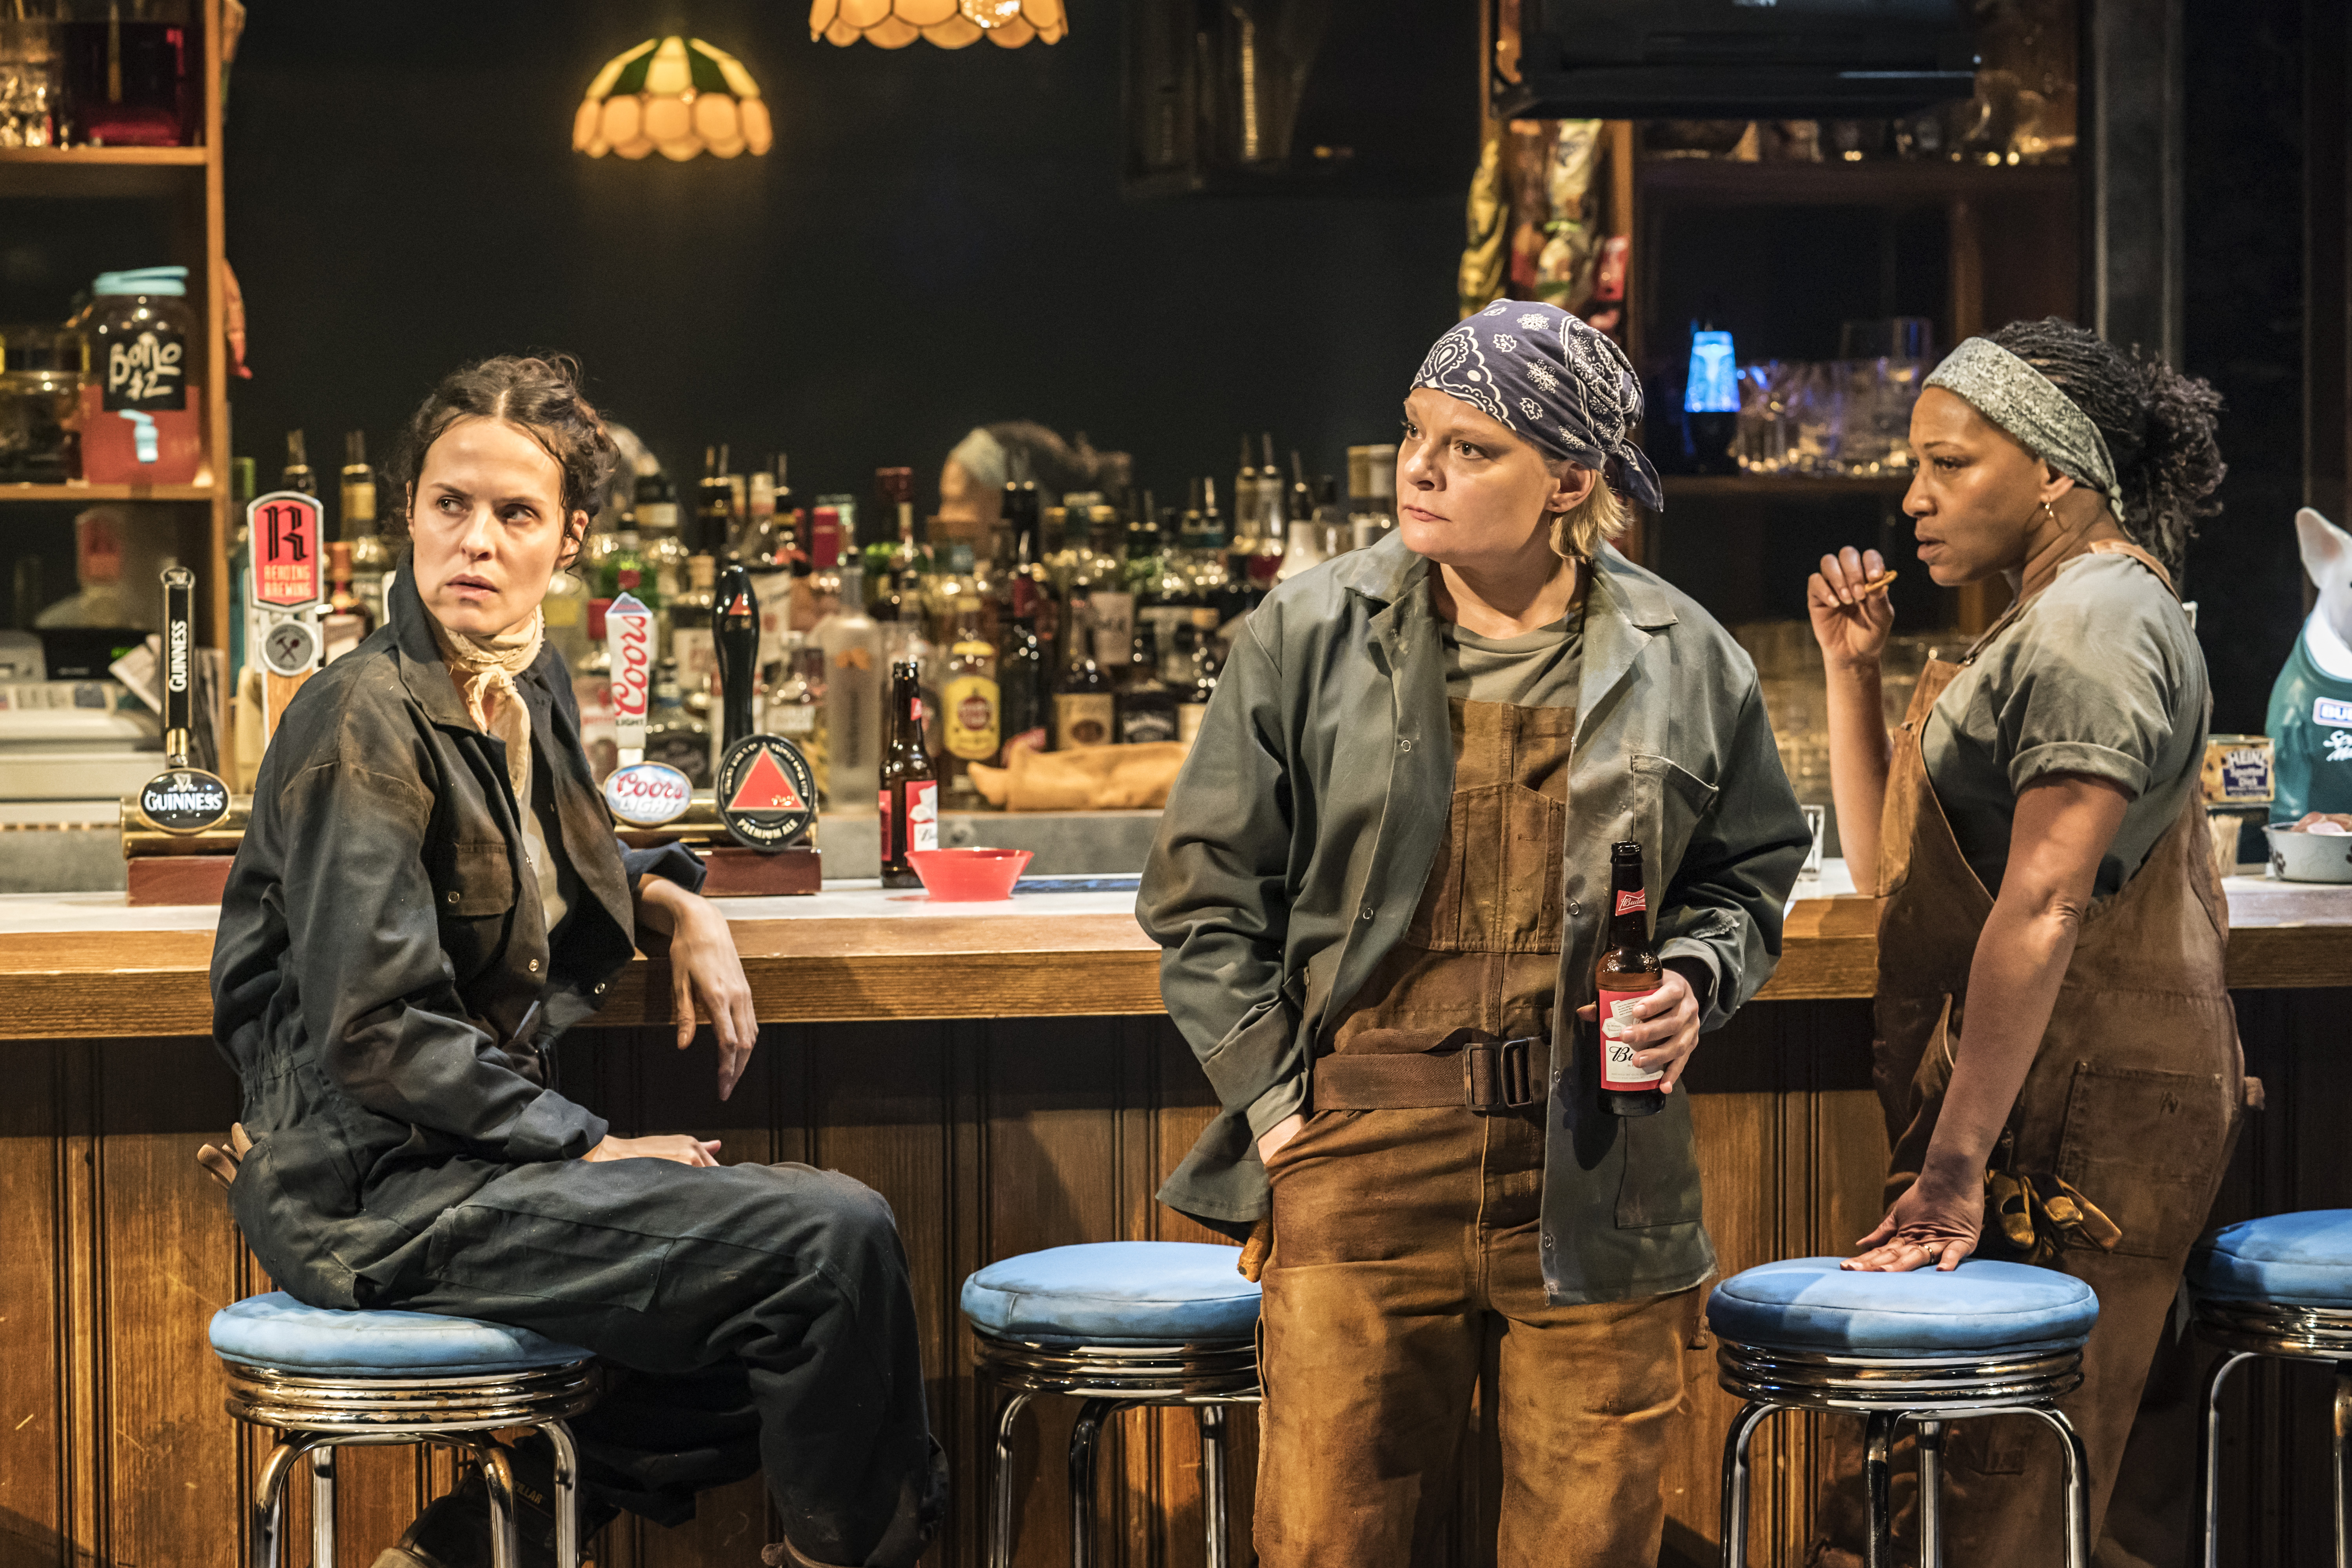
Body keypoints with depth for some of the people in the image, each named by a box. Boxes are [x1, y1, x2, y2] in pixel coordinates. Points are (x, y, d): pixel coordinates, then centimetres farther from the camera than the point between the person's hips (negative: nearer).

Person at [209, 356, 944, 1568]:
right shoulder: (366, 721, -16)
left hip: (485, 1144, 10)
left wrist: (675, 904, 12)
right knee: (833, 1243, -18)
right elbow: (376, 1028, -20)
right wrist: (586, 1148, -15)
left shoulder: (530, 691, 10)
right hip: (378, 1183, -10)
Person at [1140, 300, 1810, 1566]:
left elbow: (1750, 871, 20)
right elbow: (1203, 887, 7)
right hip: (1363, 1152, -1)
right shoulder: (1308, 636, 3)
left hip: (1597, 1169, 1)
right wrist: (1269, 1092, 0)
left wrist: (1696, 979, -1)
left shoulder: (1682, 659, 6)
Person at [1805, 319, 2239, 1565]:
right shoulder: (2039, 622, 22)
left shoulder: (2097, 614, -12)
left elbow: (2042, 906, -21)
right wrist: (1854, 669, 13)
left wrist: (1955, 1167, -25)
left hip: (2073, 1117, -10)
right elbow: (1883, 866, 23)